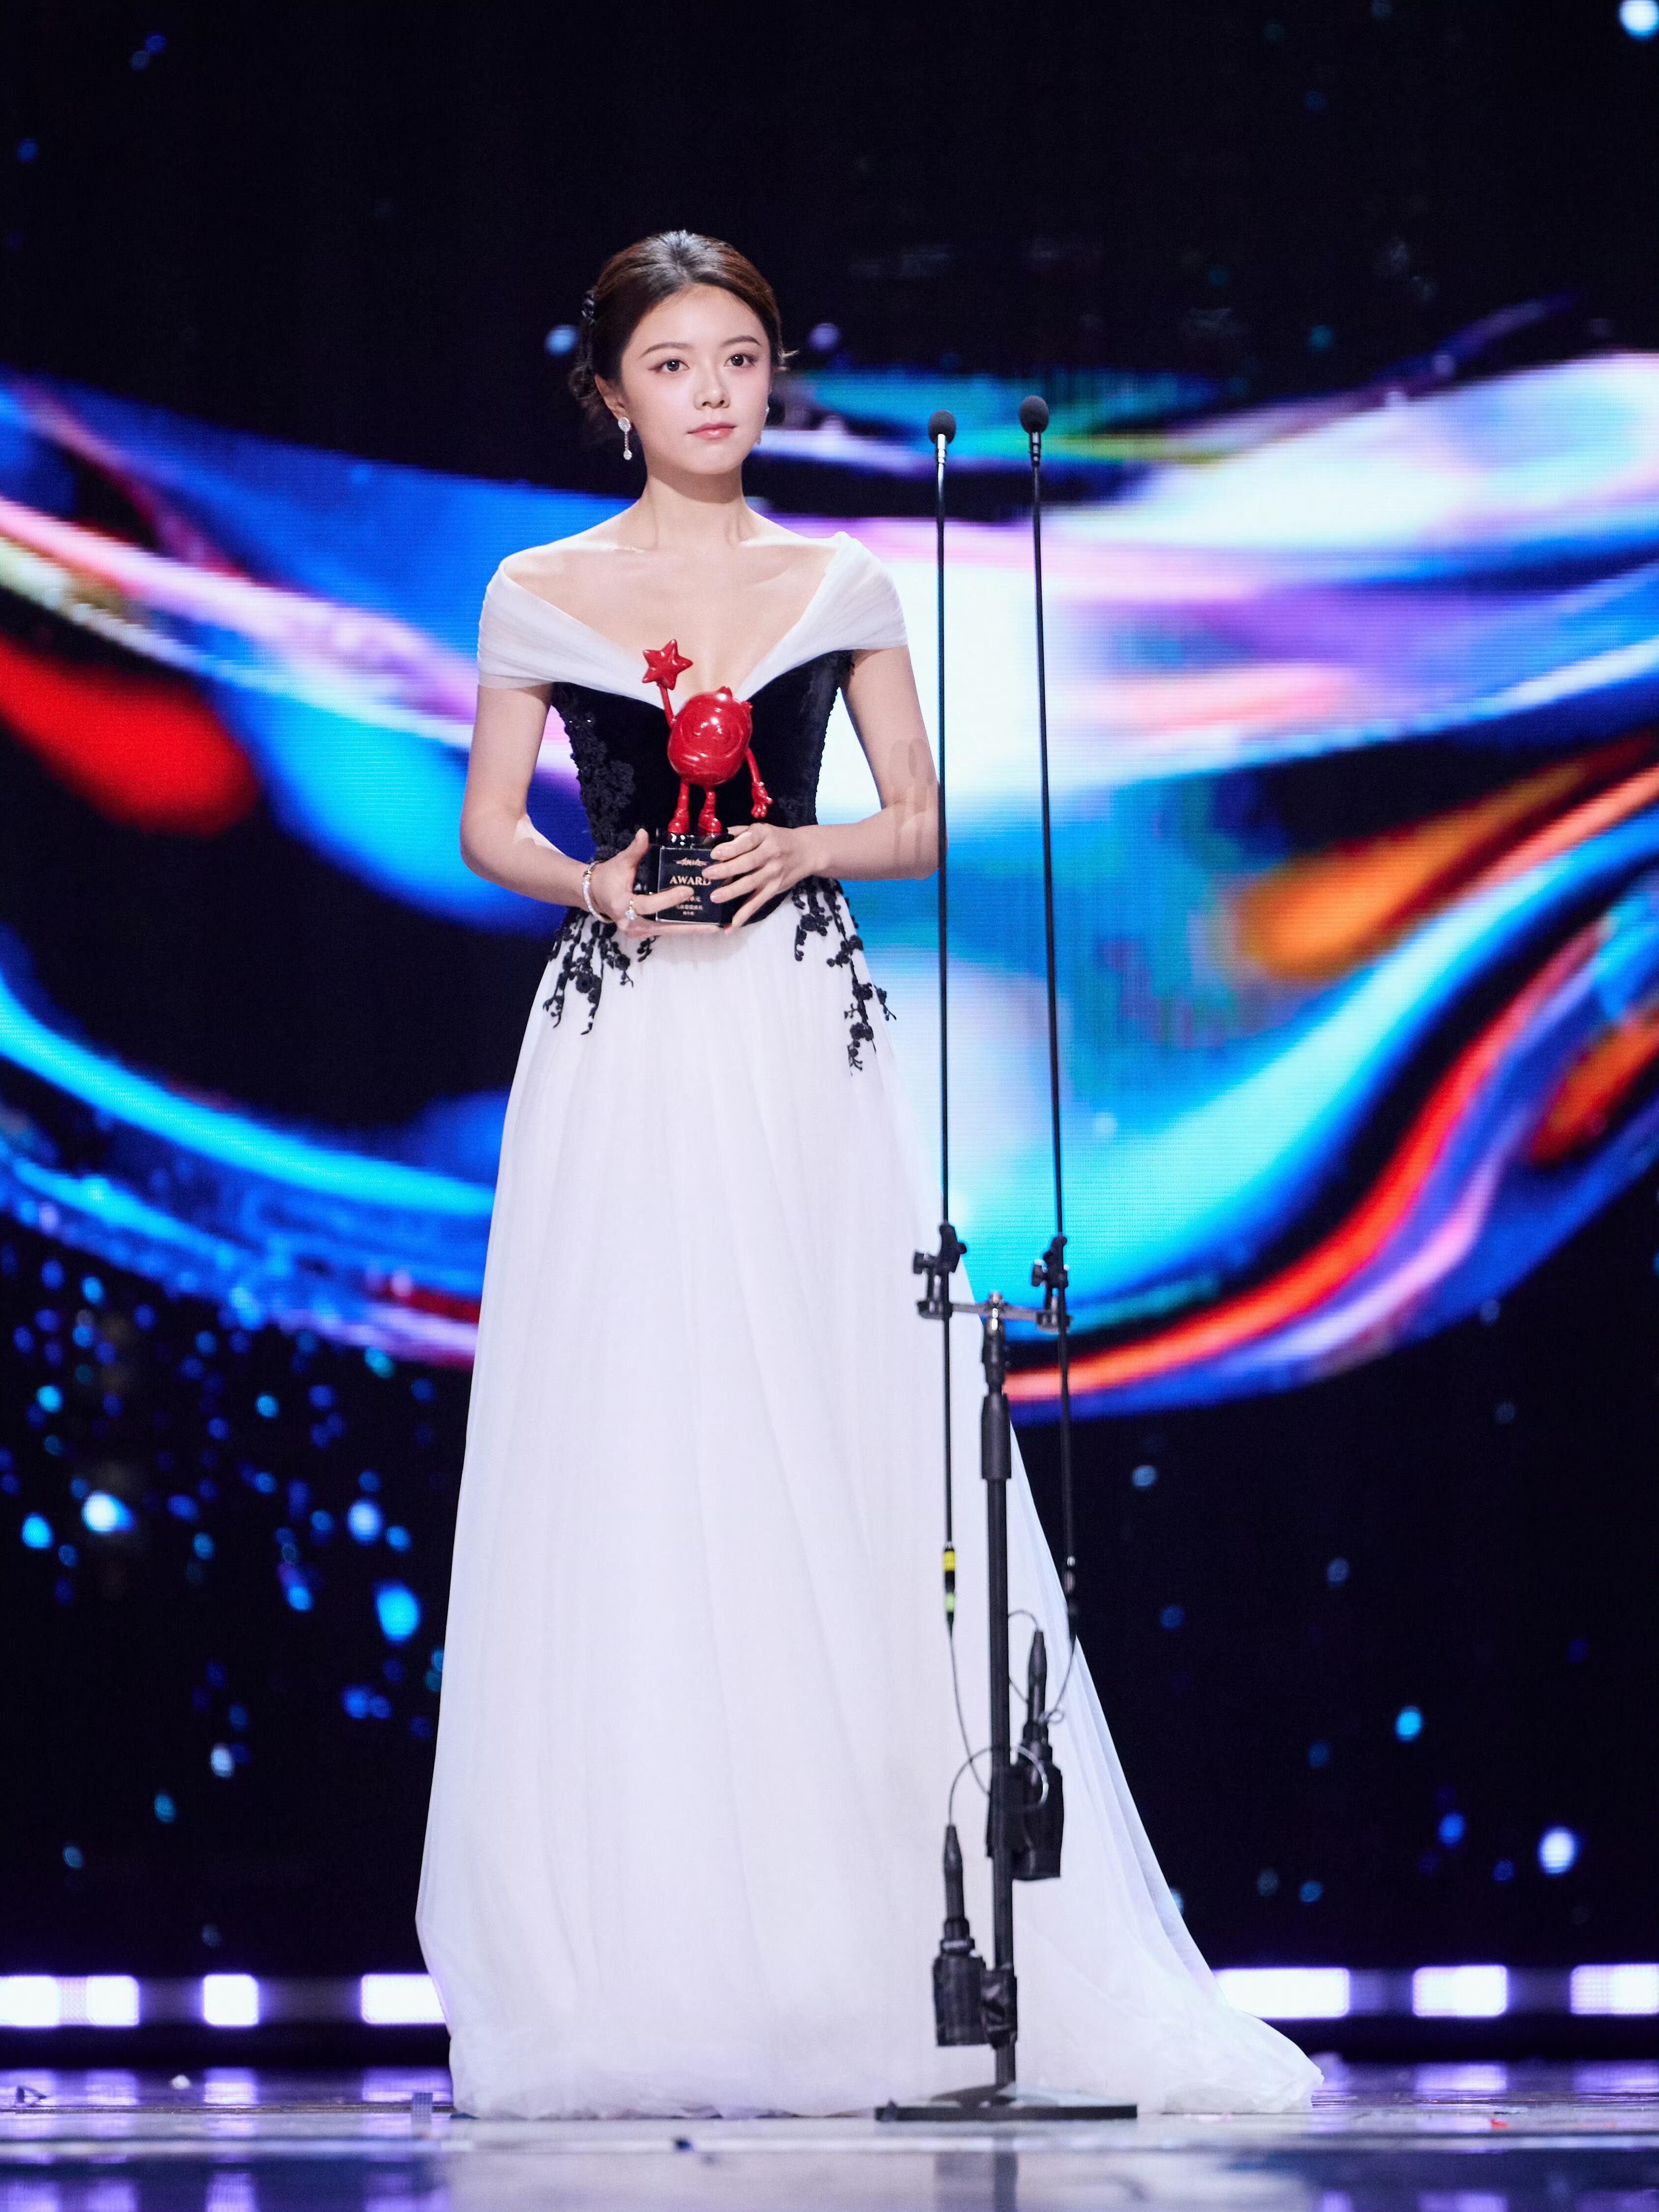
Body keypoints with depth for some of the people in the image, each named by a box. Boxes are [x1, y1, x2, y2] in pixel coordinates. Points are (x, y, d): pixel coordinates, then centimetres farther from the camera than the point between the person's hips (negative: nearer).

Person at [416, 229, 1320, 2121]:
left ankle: (862, 1963, -2)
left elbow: (920, 823, 10)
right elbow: (488, 827, 11)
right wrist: (597, 881, -9)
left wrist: (800, 849, -9)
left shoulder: (841, 586, 9)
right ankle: (633, 1964, 1)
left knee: (833, 1459, -5)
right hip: (622, 1054, 0)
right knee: (625, 1468, -4)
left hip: (799, 1045, 0)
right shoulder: (541, 594, 7)